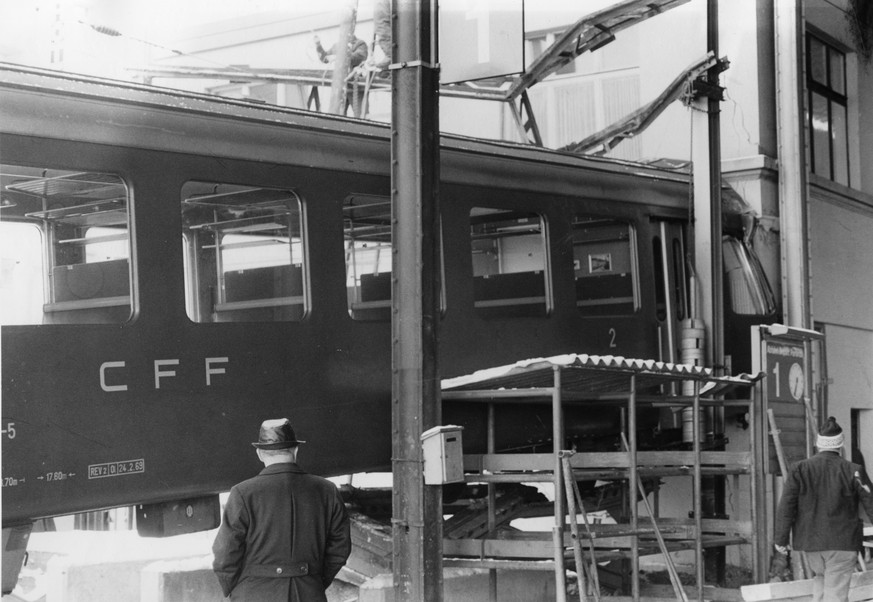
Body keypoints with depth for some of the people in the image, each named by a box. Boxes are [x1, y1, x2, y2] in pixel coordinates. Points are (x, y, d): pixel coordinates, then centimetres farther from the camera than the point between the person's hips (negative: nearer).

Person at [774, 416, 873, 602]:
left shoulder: (799, 469, -3)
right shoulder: (853, 471, -7)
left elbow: (786, 506, -6)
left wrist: (781, 539, -1)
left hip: (809, 543, 2)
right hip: (842, 543, -2)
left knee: (820, 579, 26)